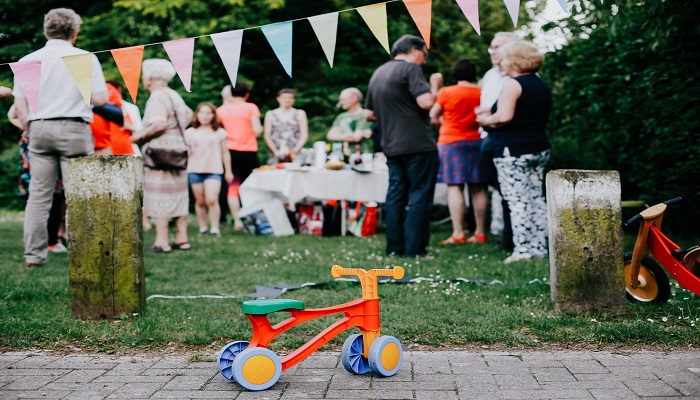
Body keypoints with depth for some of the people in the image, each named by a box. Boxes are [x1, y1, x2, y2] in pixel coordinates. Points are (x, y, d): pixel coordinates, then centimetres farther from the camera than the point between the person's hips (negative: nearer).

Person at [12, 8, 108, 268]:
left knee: (38, 194, 7)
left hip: (40, 129, 3)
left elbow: (19, 106, 6)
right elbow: (100, 99, -4)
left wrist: (31, 131, 17)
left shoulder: (28, 60, 7)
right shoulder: (85, 58, -1)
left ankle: (34, 254, 9)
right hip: (74, 129, -3)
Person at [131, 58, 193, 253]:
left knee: (159, 196, -4)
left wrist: (139, 136, -16)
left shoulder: (157, 98, -14)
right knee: (178, 195, 11)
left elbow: (159, 124, -27)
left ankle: (161, 242, -3)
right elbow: (188, 114, 28)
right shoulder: (174, 95, 15)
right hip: (178, 149, 9)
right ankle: (182, 238, 15)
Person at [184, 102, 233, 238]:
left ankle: (215, 228, -10)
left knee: (212, 200, -15)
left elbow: (225, 153, 11)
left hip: (214, 171, -2)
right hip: (195, 170, 2)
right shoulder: (190, 132, 10)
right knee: (200, 201, 5)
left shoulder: (220, 133, 7)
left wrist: (228, 171, 10)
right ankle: (202, 228, 14)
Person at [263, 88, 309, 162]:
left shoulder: (300, 114, 11)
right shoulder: (270, 114, 13)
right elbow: (267, 136, 8)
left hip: (294, 155, 0)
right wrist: (275, 151, -6)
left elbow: (304, 135, 5)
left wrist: (295, 151, -8)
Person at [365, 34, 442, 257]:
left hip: (391, 146, 8)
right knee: (420, 196, -3)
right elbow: (426, 102, -20)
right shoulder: (410, 69, -8)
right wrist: (435, 85, -2)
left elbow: (369, 114, 20)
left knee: (395, 194, 11)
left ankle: (394, 247, 12)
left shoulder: (378, 74, 16)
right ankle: (414, 249, -4)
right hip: (417, 144, -7)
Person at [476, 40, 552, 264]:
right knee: (536, 199, 10)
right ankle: (539, 247, 12)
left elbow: (504, 117, -23)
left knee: (518, 201, -5)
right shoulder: (542, 85, 16)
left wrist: (487, 120, -3)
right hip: (539, 148, 9)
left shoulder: (513, 84, -11)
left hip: (513, 150, -8)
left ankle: (523, 249, -5)